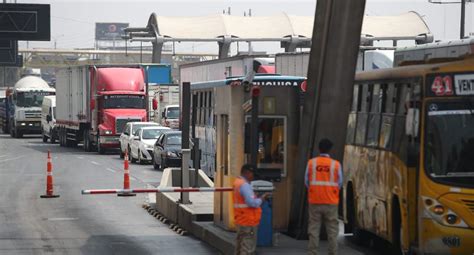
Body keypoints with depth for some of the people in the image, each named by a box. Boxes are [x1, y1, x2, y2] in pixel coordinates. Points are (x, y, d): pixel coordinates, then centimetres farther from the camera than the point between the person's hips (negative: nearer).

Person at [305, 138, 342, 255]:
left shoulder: (311, 163, -3)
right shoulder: (336, 164, -5)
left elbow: (306, 181, 3)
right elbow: (339, 183, 2)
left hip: (314, 201, 1)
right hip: (331, 202, -1)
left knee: (313, 229, 5)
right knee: (332, 229, 6)